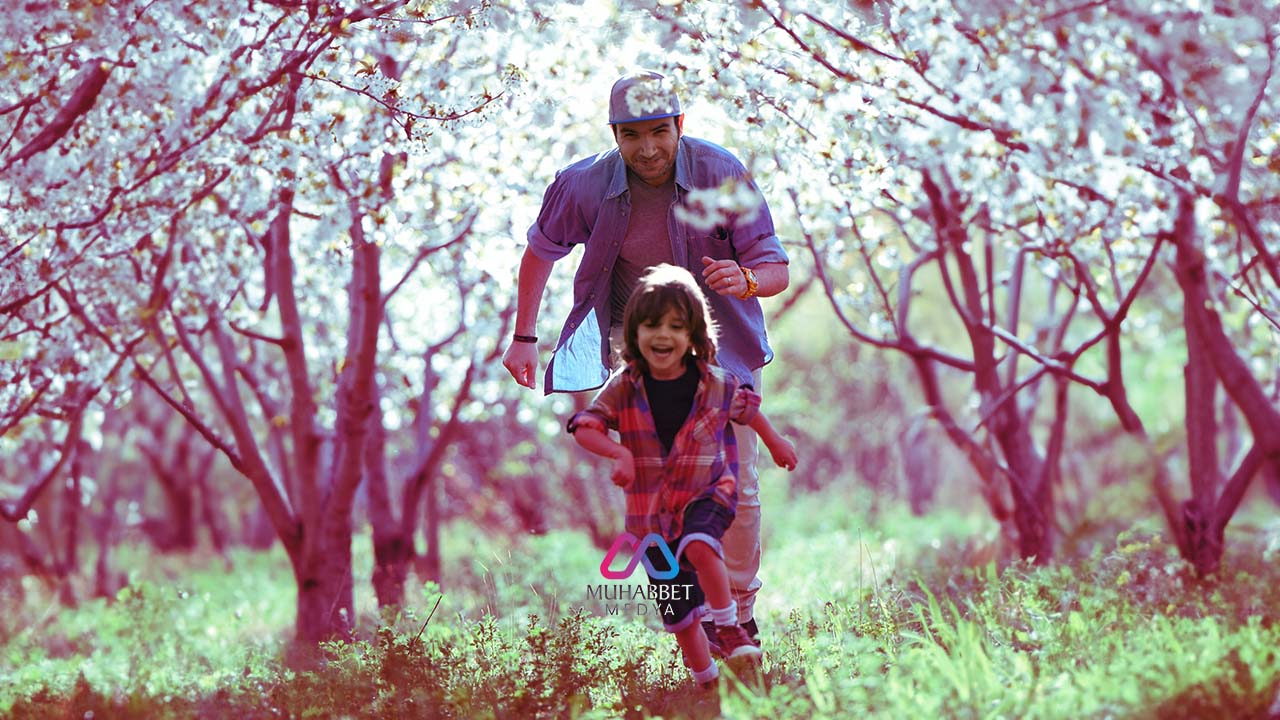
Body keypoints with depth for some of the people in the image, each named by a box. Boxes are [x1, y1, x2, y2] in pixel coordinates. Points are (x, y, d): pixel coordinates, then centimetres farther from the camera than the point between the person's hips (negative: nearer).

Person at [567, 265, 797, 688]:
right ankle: (705, 681, 22)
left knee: (699, 546, -35)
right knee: (677, 609, 5)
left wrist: (775, 442, 27)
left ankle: (728, 628, -17)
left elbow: (747, 408, 13)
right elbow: (584, 427, -13)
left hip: (707, 496, -2)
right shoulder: (624, 388, -9)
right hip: (652, 512, 2)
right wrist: (619, 452, -31)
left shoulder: (716, 384, -8)